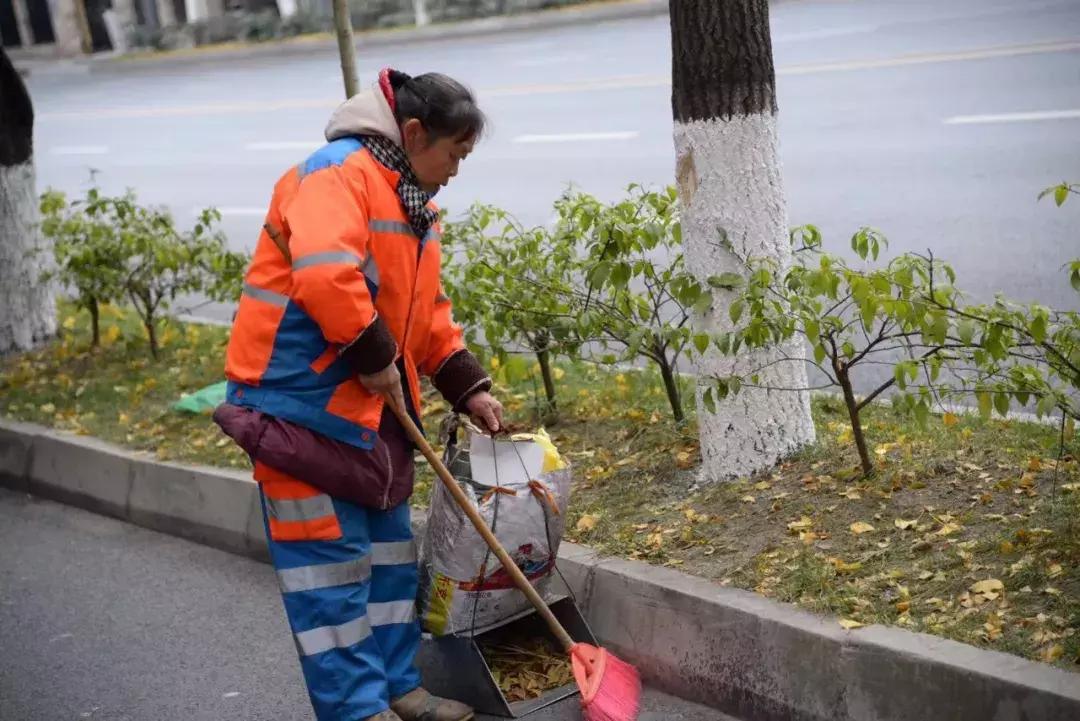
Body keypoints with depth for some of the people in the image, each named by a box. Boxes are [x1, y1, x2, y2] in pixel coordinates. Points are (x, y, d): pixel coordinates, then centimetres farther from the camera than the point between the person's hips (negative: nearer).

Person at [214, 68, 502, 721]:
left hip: (371, 401, 10)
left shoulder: (413, 201, 15)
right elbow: (323, 275, -32)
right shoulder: (338, 172, -17)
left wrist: (468, 387, 11)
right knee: (330, 556, -3)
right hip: (301, 398, -10)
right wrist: (375, 356, -22)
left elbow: (429, 310, 19)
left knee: (388, 548, 15)